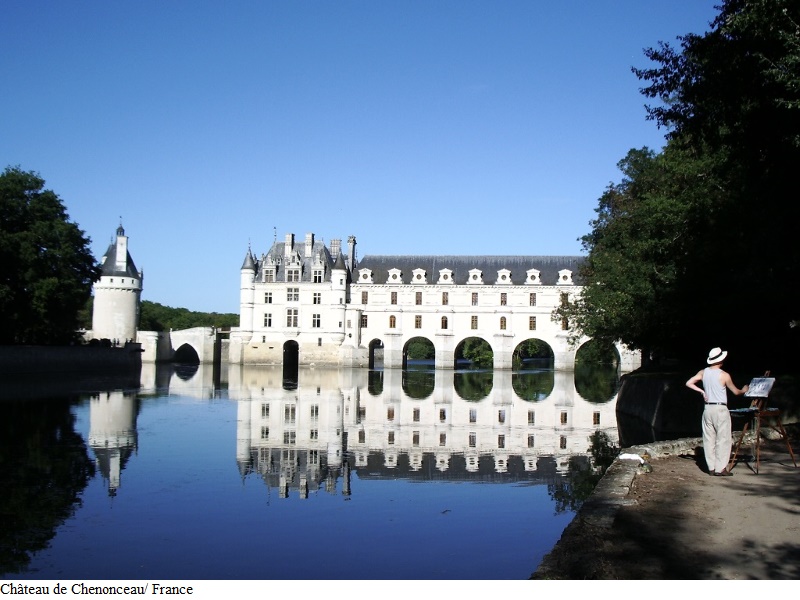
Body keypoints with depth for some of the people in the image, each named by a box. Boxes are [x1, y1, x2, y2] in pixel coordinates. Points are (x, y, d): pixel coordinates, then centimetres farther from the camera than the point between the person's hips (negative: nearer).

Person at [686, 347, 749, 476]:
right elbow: (736, 392, 2)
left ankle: (711, 468, 13)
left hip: (707, 408, 5)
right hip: (720, 409, -5)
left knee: (709, 439, 9)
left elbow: (688, 383, 1)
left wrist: (701, 391, 7)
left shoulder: (703, 373, 2)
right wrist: (744, 390, 23)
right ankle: (721, 469, 2)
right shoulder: (724, 375, -10)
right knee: (723, 439, 2)